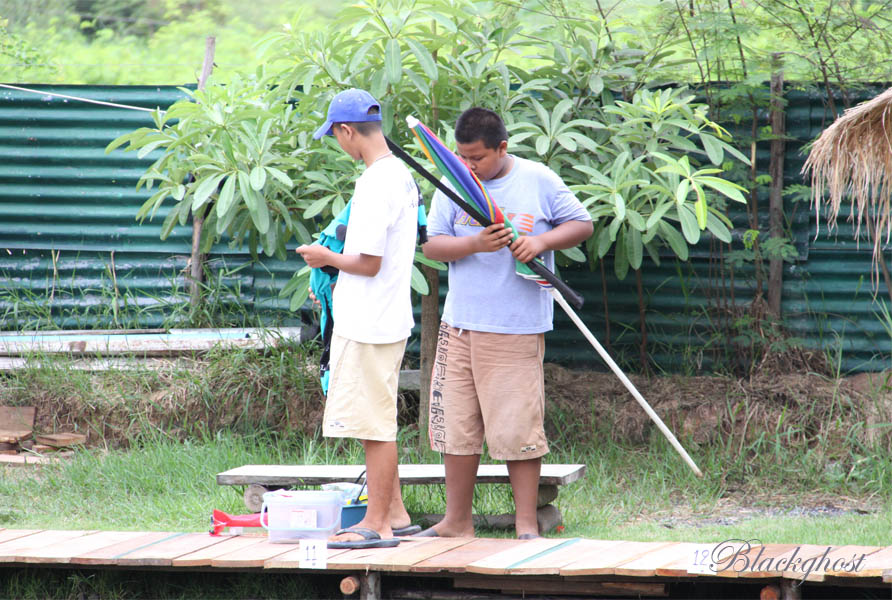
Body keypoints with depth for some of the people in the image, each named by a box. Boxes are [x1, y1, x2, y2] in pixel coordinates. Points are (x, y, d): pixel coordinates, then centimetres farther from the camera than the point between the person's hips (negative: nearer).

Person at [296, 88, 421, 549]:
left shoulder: (375, 183, -20)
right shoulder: (402, 174, 11)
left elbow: (369, 263, -21)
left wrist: (326, 256, -5)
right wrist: (336, 258, 20)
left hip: (368, 326, -10)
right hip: (387, 318, 10)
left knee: (374, 425, -4)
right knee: (376, 424, 17)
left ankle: (377, 524, 0)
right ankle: (394, 514, 23)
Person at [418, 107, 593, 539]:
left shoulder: (538, 181, 0)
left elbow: (582, 224, 7)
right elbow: (432, 246, 0)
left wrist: (541, 241, -11)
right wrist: (475, 244, -18)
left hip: (516, 329, -3)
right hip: (460, 325, 3)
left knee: (518, 428, -4)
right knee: (457, 426, 6)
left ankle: (526, 525, 3)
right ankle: (457, 521, 16)